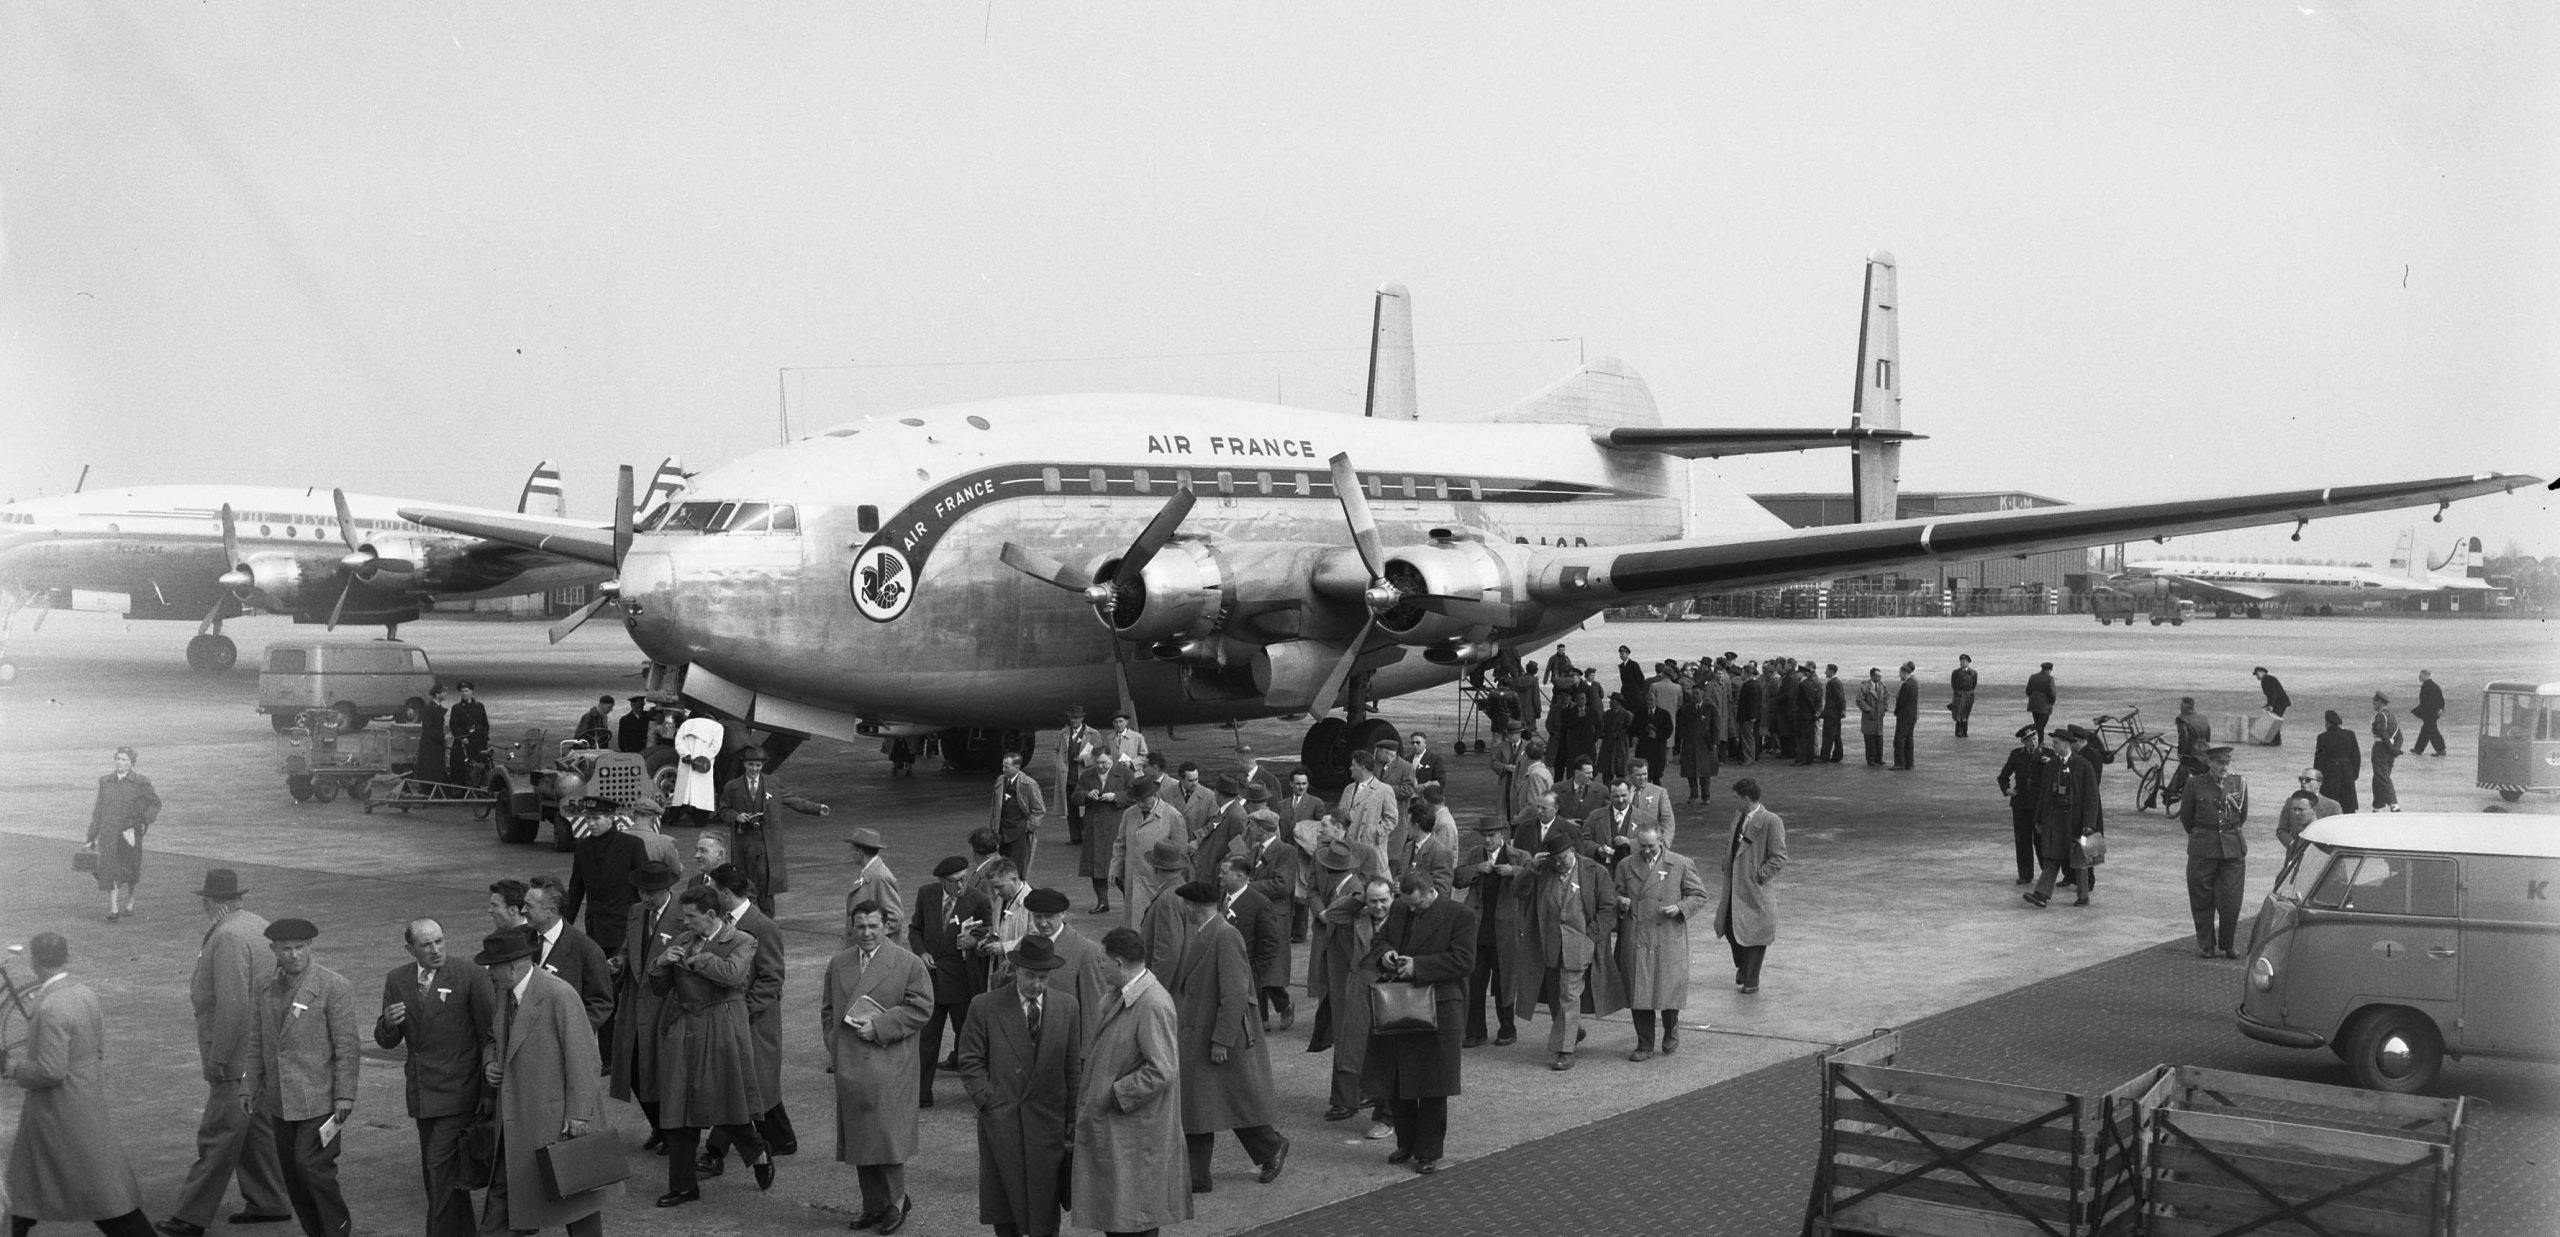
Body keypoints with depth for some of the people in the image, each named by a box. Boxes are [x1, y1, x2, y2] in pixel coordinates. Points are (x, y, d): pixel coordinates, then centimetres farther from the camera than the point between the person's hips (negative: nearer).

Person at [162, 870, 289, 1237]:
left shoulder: (229, 938, -19)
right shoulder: (258, 925, 10)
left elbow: (233, 1004, -25)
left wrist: (218, 1059, -21)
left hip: (237, 1055, -10)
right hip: (259, 1052, 10)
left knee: (218, 1136, -4)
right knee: (255, 1127, 16)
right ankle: (267, 1203, 23)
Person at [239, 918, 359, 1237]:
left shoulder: (334, 987, -9)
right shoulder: (266, 988, 9)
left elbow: (346, 1046, -10)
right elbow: (257, 1042, 16)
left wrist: (345, 1096, -14)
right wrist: (249, 1088, 10)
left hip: (319, 1099, -6)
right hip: (280, 1101, 6)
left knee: (312, 1165, -13)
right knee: (292, 1174, 8)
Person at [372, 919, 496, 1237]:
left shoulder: (469, 973, -10)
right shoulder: (397, 980, 4)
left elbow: (490, 1029, -7)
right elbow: (387, 1041, 9)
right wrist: (388, 1023, -15)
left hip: (457, 1089, -6)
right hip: (421, 1090, 6)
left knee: (441, 1165, -12)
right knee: (432, 1171, 14)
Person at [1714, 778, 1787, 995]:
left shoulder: (1771, 822, -13)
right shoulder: (1738, 819, 12)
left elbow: (1779, 857, -14)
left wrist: (1759, 876, -17)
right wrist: (1726, 867, 11)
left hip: (1754, 888, -7)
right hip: (1733, 886, 7)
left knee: (1754, 931, 2)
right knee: (1729, 928, 11)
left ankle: (1751, 981, 12)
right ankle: (1742, 965, 37)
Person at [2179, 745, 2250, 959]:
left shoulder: (2239, 783, 2)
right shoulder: (2196, 785, -3)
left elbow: (2243, 815, 17)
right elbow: (2185, 816, 10)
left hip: (2233, 848, 1)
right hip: (2203, 850, -1)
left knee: (2231, 901, -2)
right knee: (2202, 900, 3)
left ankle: (2227, 945, 15)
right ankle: (2205, 945, 17)